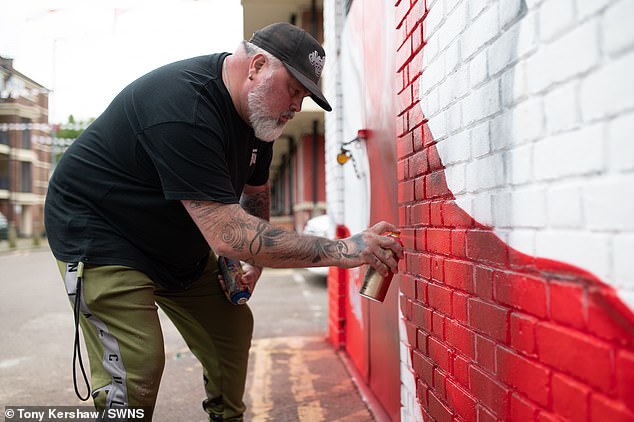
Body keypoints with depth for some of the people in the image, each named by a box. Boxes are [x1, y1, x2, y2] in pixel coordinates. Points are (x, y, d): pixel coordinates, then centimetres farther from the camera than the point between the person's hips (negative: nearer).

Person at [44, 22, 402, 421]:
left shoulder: (258, 110, -3)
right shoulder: (185, 107, -33)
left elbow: (255, 190, 14)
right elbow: (227, 235, -38)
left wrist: (253, 261, 1)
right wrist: (342, 250, -38)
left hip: (179, 245, 9)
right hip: (98, 233, -9)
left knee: (233, 327, 9)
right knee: (136, 367, -18)